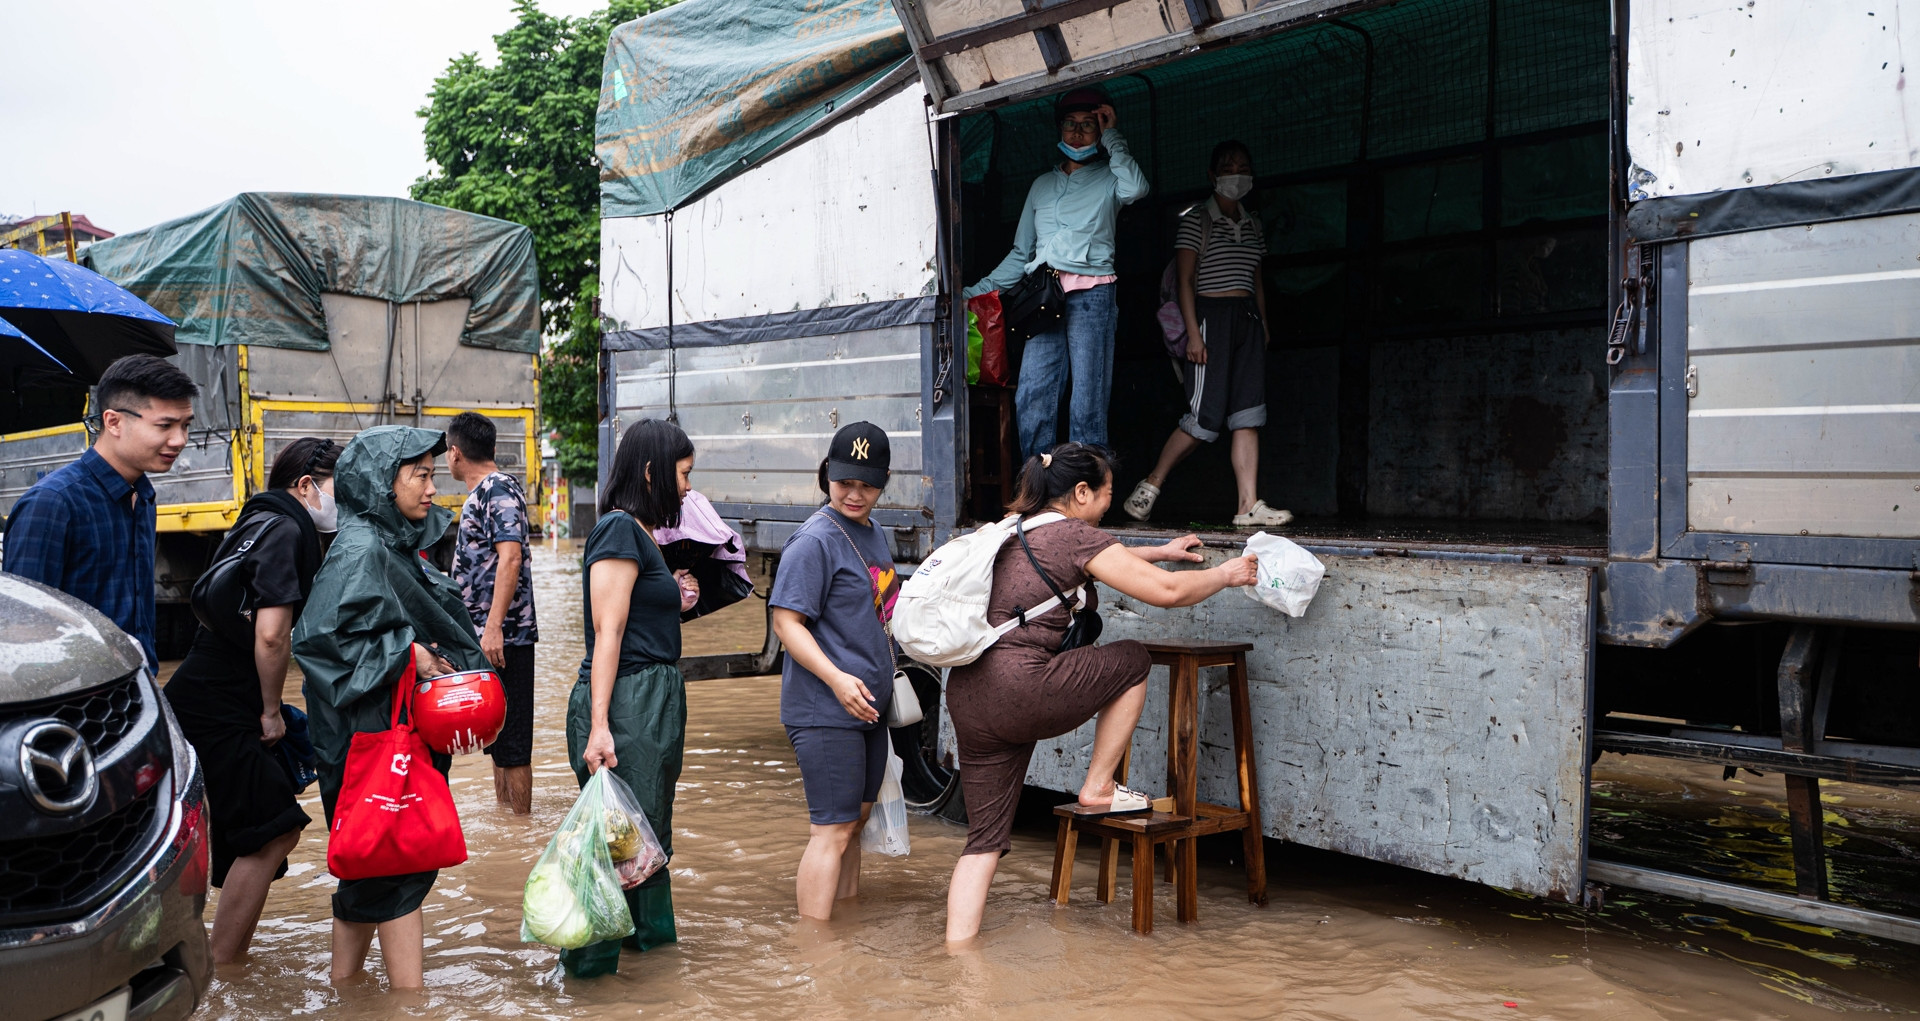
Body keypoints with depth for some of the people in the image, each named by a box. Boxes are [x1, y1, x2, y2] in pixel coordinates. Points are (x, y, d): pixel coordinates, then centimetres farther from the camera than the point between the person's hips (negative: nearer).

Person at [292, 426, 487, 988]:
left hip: (400, 728, 9)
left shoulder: (395, 544, 12)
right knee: (401, 870, -4)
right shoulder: (361, 550, -17)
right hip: (375, 736, -9)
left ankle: (345, 981, 26)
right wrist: (403, 651, -21)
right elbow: (317, 636, -25)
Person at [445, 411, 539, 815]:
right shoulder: (480, 493, 18)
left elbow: (510, 558, -24)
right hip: (482, 634, 10)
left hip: (503, 636, -10)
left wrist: (494, 627, -29)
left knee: (512, 738, -4)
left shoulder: (499, 490, -13)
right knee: (495, 734, 17)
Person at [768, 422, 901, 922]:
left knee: (855, 819, 19)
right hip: (824, 710, -9)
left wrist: (885, 678, 26)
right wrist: (836, 679, -28)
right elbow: (786, 622, -19)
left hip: (868, 704, 9)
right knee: (832, 830, -7)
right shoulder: (814, 540, -15)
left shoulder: (871, 532, 13)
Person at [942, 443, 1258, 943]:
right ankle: (1098, 788, 17)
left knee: (984, 841, 11)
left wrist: (1157, 552, 48)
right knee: (1132, 660, 14)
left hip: (968, 697, 8)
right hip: (1018, 690, -8)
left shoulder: (1017, 531, 23)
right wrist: (1225, 575, 13)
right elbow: (1167, 590, -6)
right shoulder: (1076, 535, -3)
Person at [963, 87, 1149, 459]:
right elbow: (1020, 254, 25)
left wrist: (1111, 136, -1)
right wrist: (978, 291, 16)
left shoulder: (1108, 179, 13)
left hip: (1091, 293, -4)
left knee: (1088, 402, -8)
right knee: (1031, 397, -9)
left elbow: (1136, 188, -13)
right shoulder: (1042, 185, 25)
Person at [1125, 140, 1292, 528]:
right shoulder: (1196, 220, -1)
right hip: (1210, 317, -6)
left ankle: (1249, 505, -7)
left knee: (1248, 415, -3)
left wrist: (1263, 324, 12)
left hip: (1248, 320, 6)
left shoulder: (1252, 223, 18)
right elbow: (1185, 281, -7)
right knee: (1205, 418, -10)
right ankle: (1150, 485, 6)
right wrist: (1194, 333, -14)